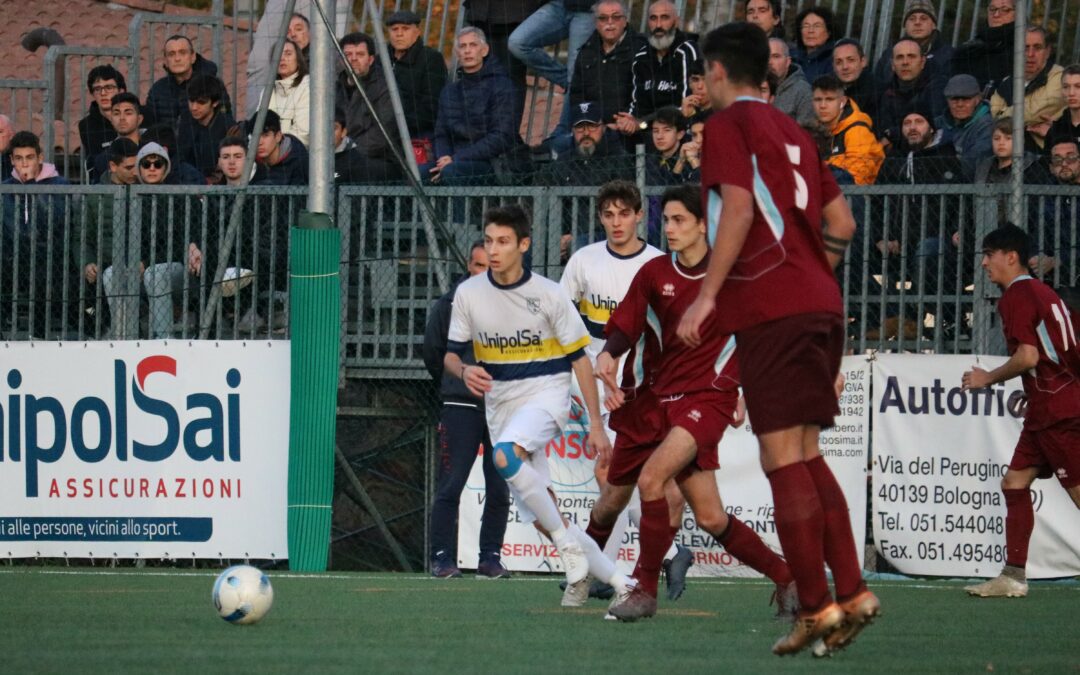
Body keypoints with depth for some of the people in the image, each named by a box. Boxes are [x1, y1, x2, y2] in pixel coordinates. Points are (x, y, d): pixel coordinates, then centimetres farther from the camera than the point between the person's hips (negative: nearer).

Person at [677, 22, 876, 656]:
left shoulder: (728, 123, -1)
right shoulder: (793, 131, 21)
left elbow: (738, 209, -14)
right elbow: (841, 223, 20)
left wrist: (707, 296, -14)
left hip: (770, 310, -8)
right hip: (820, 305, 8)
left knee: (783, 457, -7)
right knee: (805, 455, 13)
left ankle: (816, 607, -11)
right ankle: (852, 592, 6)